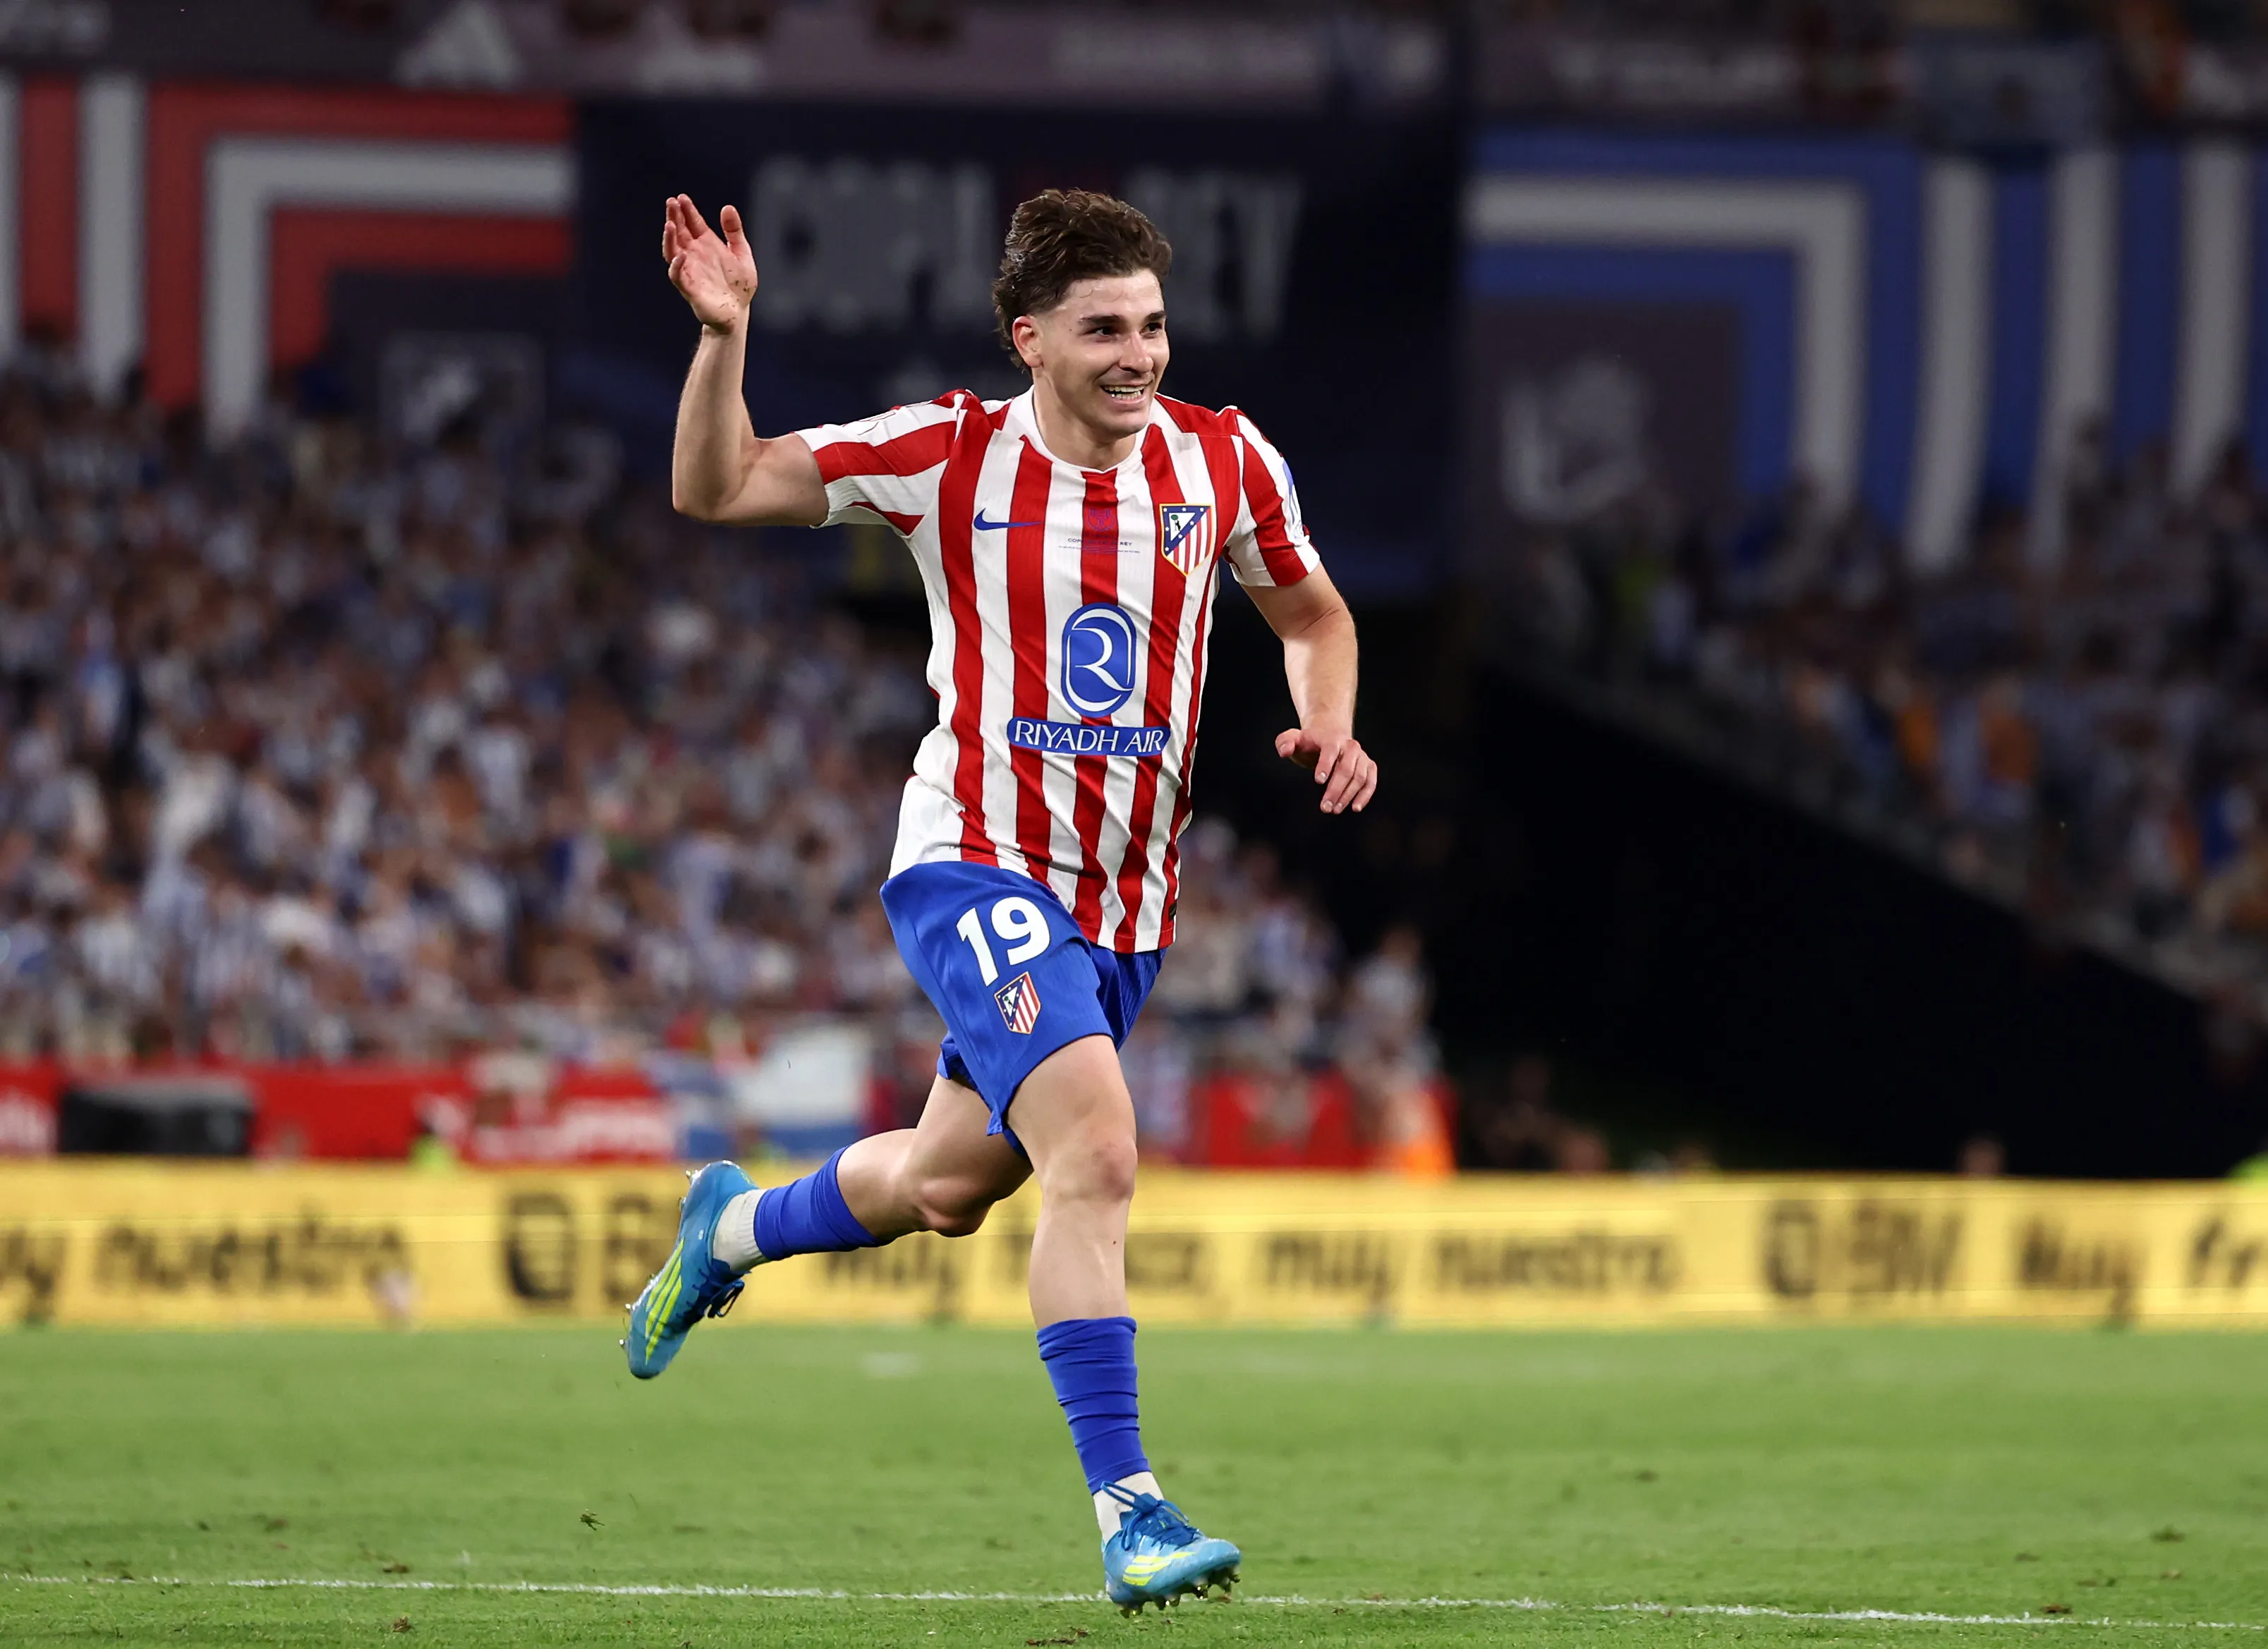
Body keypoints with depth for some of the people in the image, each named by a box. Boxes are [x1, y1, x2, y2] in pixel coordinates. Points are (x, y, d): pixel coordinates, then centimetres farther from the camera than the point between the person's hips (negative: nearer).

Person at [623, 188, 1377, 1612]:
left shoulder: (1225, 464, -1)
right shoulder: (951, 456, -9)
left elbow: (1312, 609, 16)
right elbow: (715, 489, -5)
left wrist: (1329, 724, -4)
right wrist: (725, 336, -22)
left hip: (1127, 901, 5)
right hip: (977, 866, -5)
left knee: (949, 1188, 19)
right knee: (1097, 1154, -25)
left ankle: (731, 1227, 50)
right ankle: (1129, 1509, -25)